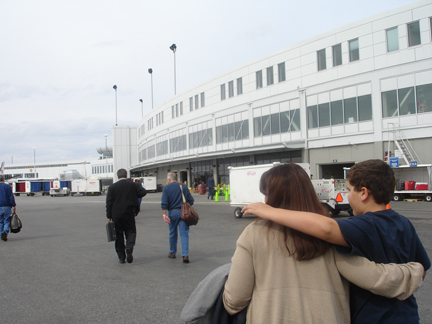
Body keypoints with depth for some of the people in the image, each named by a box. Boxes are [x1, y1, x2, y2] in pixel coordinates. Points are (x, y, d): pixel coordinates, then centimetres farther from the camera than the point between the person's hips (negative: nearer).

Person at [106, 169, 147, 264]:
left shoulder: (112, 187, 0)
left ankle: (121, 257, 10)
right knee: (131, 231, 10)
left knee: (119, 235, 8)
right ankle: (129, 247, -20)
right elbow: (143, 192, -10)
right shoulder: (133, 185, 0)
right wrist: (139, 185, 11)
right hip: (129, 214, 0)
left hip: (116, 215, 0)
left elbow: (109, 202, -2)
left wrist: (109, 216, 1)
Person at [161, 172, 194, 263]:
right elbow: (191, 200, 6)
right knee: (184, 234, -2)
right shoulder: (184, 186, 7)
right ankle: (185, 255, -13)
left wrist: (164, 214, -11)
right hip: (183, 212, 1)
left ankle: (172, 253, 27)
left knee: (172, 234, 14)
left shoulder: (166, 188, -1)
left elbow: (164, 203, -10)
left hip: (172, 212, -1)